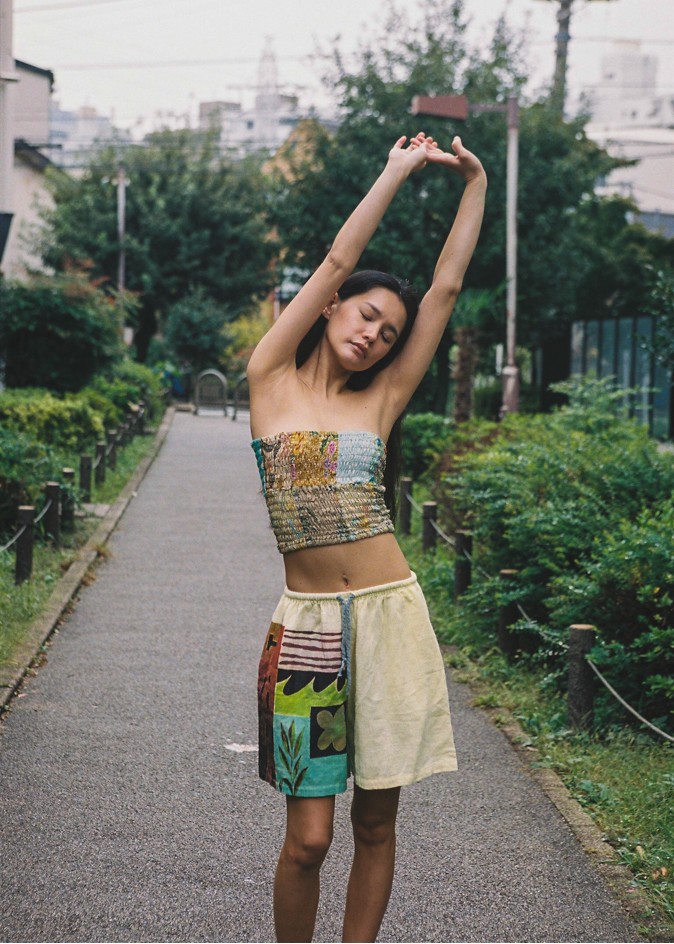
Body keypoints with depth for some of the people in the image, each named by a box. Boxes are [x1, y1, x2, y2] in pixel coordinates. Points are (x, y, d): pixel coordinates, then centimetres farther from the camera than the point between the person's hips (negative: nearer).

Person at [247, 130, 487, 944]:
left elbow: (446, 288, 10)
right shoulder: (271, 382, 5)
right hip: (310, 625, -2)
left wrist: (474, 185, 12)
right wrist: (398, 169, 7)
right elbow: (336, 263, 2)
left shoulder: (378, 402, 9)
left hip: (392, 616, 2)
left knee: (376, 822, 6)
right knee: (308, 838, -4)